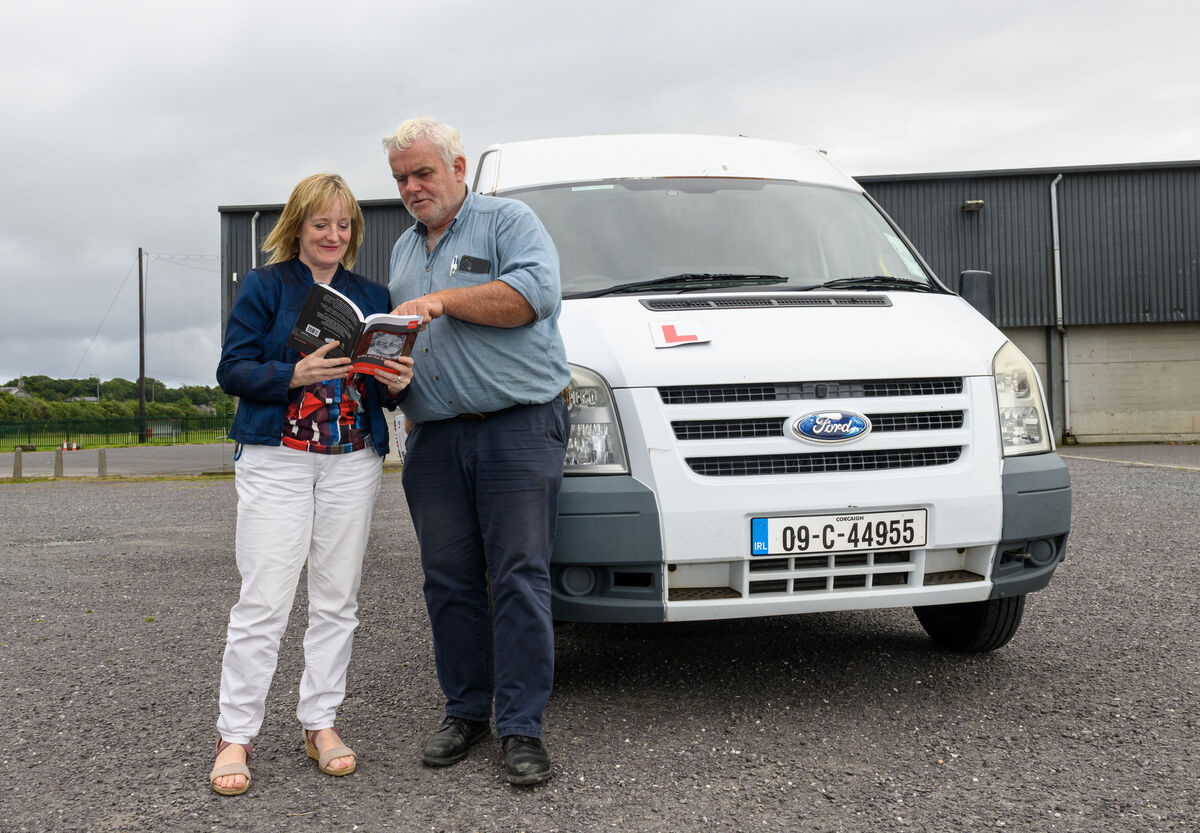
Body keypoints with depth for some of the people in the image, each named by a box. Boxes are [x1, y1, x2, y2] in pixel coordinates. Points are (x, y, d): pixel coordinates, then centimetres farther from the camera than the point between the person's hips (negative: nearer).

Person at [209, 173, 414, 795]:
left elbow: (385, 375, 17)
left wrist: (397, 384, -7)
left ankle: (320, 723, 17)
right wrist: (295, 375, -21)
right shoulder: (263, 286, 3)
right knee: (263, 601, -6)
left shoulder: (373, 296, 14)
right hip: (277, 458, -4)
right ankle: (235, 735, 4)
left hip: (354, 459, 4)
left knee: (337, 599, 6)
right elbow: (233, 370, -4)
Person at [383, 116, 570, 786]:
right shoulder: (404, 250, 23)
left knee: (520, 577, -7)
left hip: (518, 426, -6)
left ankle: (522, 727, -2)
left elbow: (536, 292, -15)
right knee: (449, 580, 6)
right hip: (434, 438, 6)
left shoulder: (510, 221, 3)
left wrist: (443, 300, -15)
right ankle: (466, 711, 18)